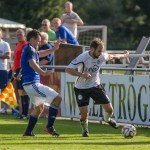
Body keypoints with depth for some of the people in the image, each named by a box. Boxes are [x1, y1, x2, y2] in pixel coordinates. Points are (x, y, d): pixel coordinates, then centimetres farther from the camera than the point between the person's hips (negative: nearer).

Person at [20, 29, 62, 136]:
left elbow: (40, 54, 40)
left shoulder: (29, 49, 19)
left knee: (39, 107, 26)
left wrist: (53, 49, 35)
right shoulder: (30, 49, -10)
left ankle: (28, 132, 27)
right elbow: (32, 63, -28)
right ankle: (49, 127, -16)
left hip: (28, 84, 11)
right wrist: (43, 73, -36)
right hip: (32, 83, -11)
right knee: (57, 98, -13)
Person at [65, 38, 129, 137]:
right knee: (84, 113, -11)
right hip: (81, 88, -4)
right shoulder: (82, 58, -27)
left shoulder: (102, 56, -11)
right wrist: (82, 74, -40)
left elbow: (111, 56, 13)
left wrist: (124, 56, 29)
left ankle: (107, 119, 38)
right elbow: (68, 69, -28)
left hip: (96, 86, 4)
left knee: (109, 109, 0)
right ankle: (85, 128, 23)